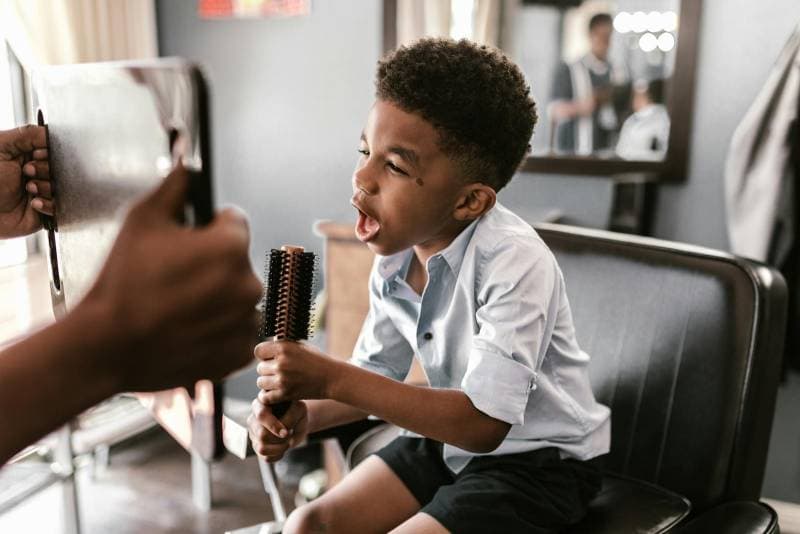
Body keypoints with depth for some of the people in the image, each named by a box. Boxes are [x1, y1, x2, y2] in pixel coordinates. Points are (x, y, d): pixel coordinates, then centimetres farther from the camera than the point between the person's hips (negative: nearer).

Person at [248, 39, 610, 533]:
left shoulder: (515, 262, -29)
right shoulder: (394, 258, -8)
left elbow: (483, 423, -31)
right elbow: (375, 376, 3)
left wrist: (330, 378, -33)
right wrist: (304, 413, -18)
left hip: (538, 459, -6)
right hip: (449, 440, 6)